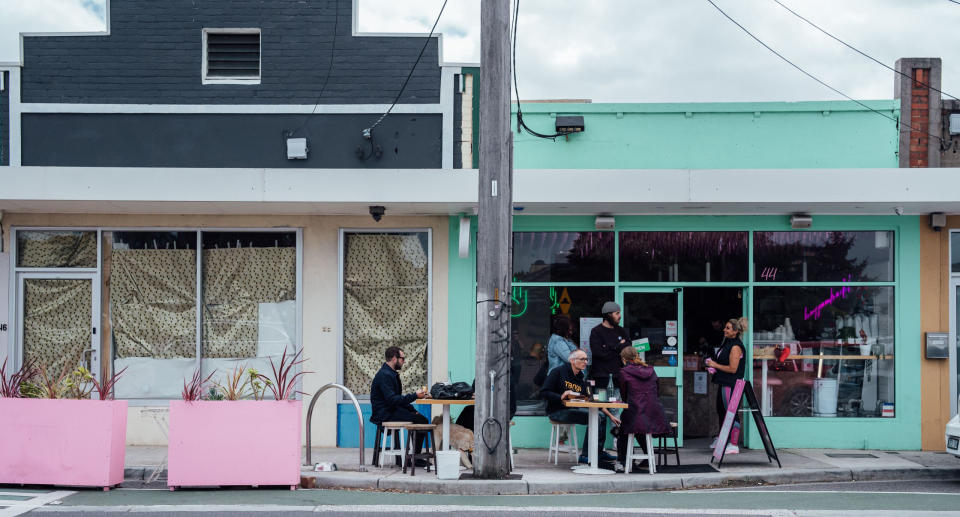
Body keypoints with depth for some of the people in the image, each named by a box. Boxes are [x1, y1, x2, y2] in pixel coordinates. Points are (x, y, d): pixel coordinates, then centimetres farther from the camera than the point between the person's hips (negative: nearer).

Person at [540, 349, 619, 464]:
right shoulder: (558, 372, -4)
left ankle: (599, 452, 10)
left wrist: (610, 416, 7)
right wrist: (561, 397, -25)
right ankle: (585, 455, -19)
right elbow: (544, 392, -10)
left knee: (601, 417, -4)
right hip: (557, 411, -7)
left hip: (575, 410, 7)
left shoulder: (582, 378, 14)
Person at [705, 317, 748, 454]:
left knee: (731, 412, -8)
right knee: (721, 410, 21)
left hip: (731, 385, -11)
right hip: (724, 383, 11)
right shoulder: (728, 343, 14)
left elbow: (732, 369, -21)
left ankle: (734, 445, -5)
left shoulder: (736, 347, -16)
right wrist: (713, 367, 11)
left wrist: (716, 365, -13)